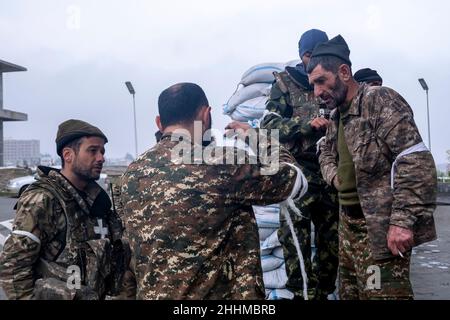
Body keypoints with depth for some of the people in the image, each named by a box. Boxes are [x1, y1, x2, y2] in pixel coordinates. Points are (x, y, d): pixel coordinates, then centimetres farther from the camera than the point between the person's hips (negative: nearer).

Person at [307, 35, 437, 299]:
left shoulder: (381, 101, -13)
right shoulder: (337, 115, 13)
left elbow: (417, 162, -22)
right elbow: (327, 151, 30)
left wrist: (403, 221, -27)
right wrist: (333, 174, 7)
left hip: (381, 228, -9)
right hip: (349, 225, 9)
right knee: (348, 293, 19)